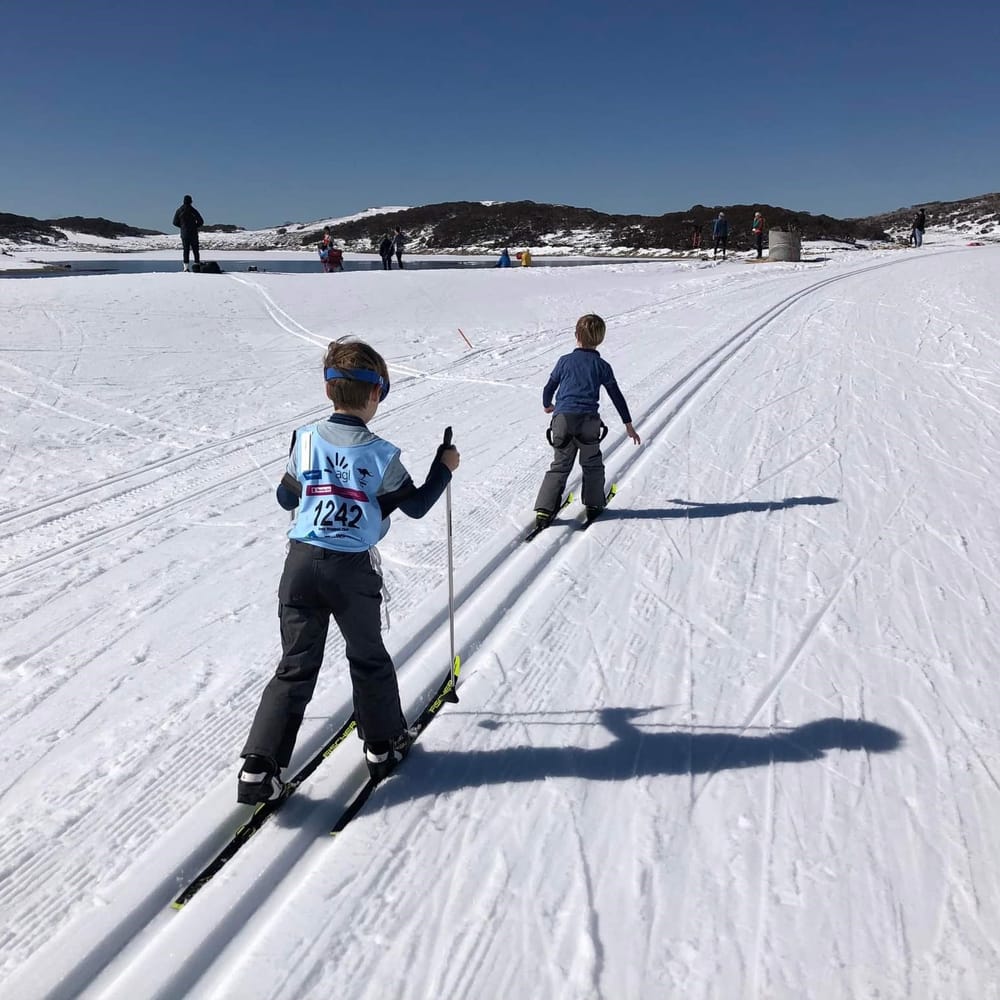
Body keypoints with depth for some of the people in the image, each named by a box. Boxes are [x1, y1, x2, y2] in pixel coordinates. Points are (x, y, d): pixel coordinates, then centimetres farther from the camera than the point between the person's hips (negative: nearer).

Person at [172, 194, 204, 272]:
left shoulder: (179, 211, 0)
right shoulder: (193, 211, -8)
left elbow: (175, 222, 3)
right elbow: (201, 222, -7)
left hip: (184, 234, 2)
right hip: (193, 233, -2)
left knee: (186, 250, 6)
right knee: (195, 250, 8)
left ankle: (186, 266, -2)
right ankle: (197, 265, 9)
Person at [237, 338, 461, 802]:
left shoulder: (305, 438, -2)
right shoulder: (381, 454, -11)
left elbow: (286, 498, 10)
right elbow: (416, 506, 2)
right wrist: (444, 467, 15)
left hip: (301, 561, 2)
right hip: (353, 569, -2)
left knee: (296, 667, 10)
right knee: (369, 658, 19)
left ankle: (259, 767, 5)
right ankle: (383, 745, 33)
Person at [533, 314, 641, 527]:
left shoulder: (565, 361, 7)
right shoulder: (602, 366, 7)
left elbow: (549, 388, 14)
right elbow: (616, 396, 11)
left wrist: (547, 405, 36)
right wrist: (628, 424, 18)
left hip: (563, 419, 1)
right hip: (589, 421, -1)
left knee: (560, 467, 9)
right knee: (592, 465, 20)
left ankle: (544, 509, 0)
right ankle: (593, 505, 20)